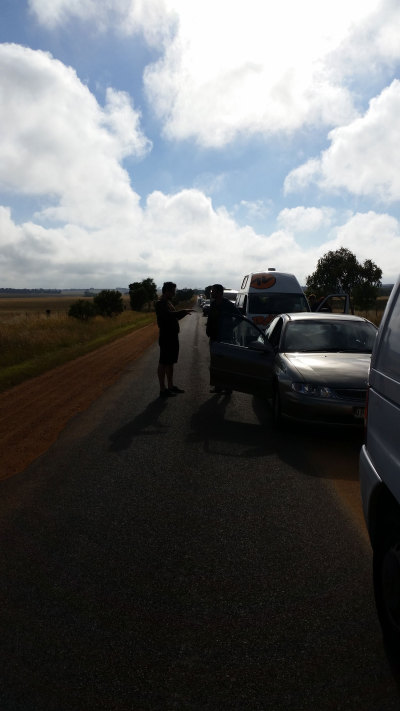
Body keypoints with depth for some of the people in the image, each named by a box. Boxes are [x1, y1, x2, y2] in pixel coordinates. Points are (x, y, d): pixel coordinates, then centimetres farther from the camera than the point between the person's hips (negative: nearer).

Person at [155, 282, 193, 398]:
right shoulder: (160, 304, -14)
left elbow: (174, 317, 19)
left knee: (170, 362, 15)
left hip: (173, 336, 10)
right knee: (163, 363, -3)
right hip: (166, 337, -10)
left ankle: (170, 386, 24)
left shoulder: (168, 302, 16)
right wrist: (183, 311, -28)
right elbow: (169, 315, -30)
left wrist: (184, 313, 5)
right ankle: (163, 389, 2)